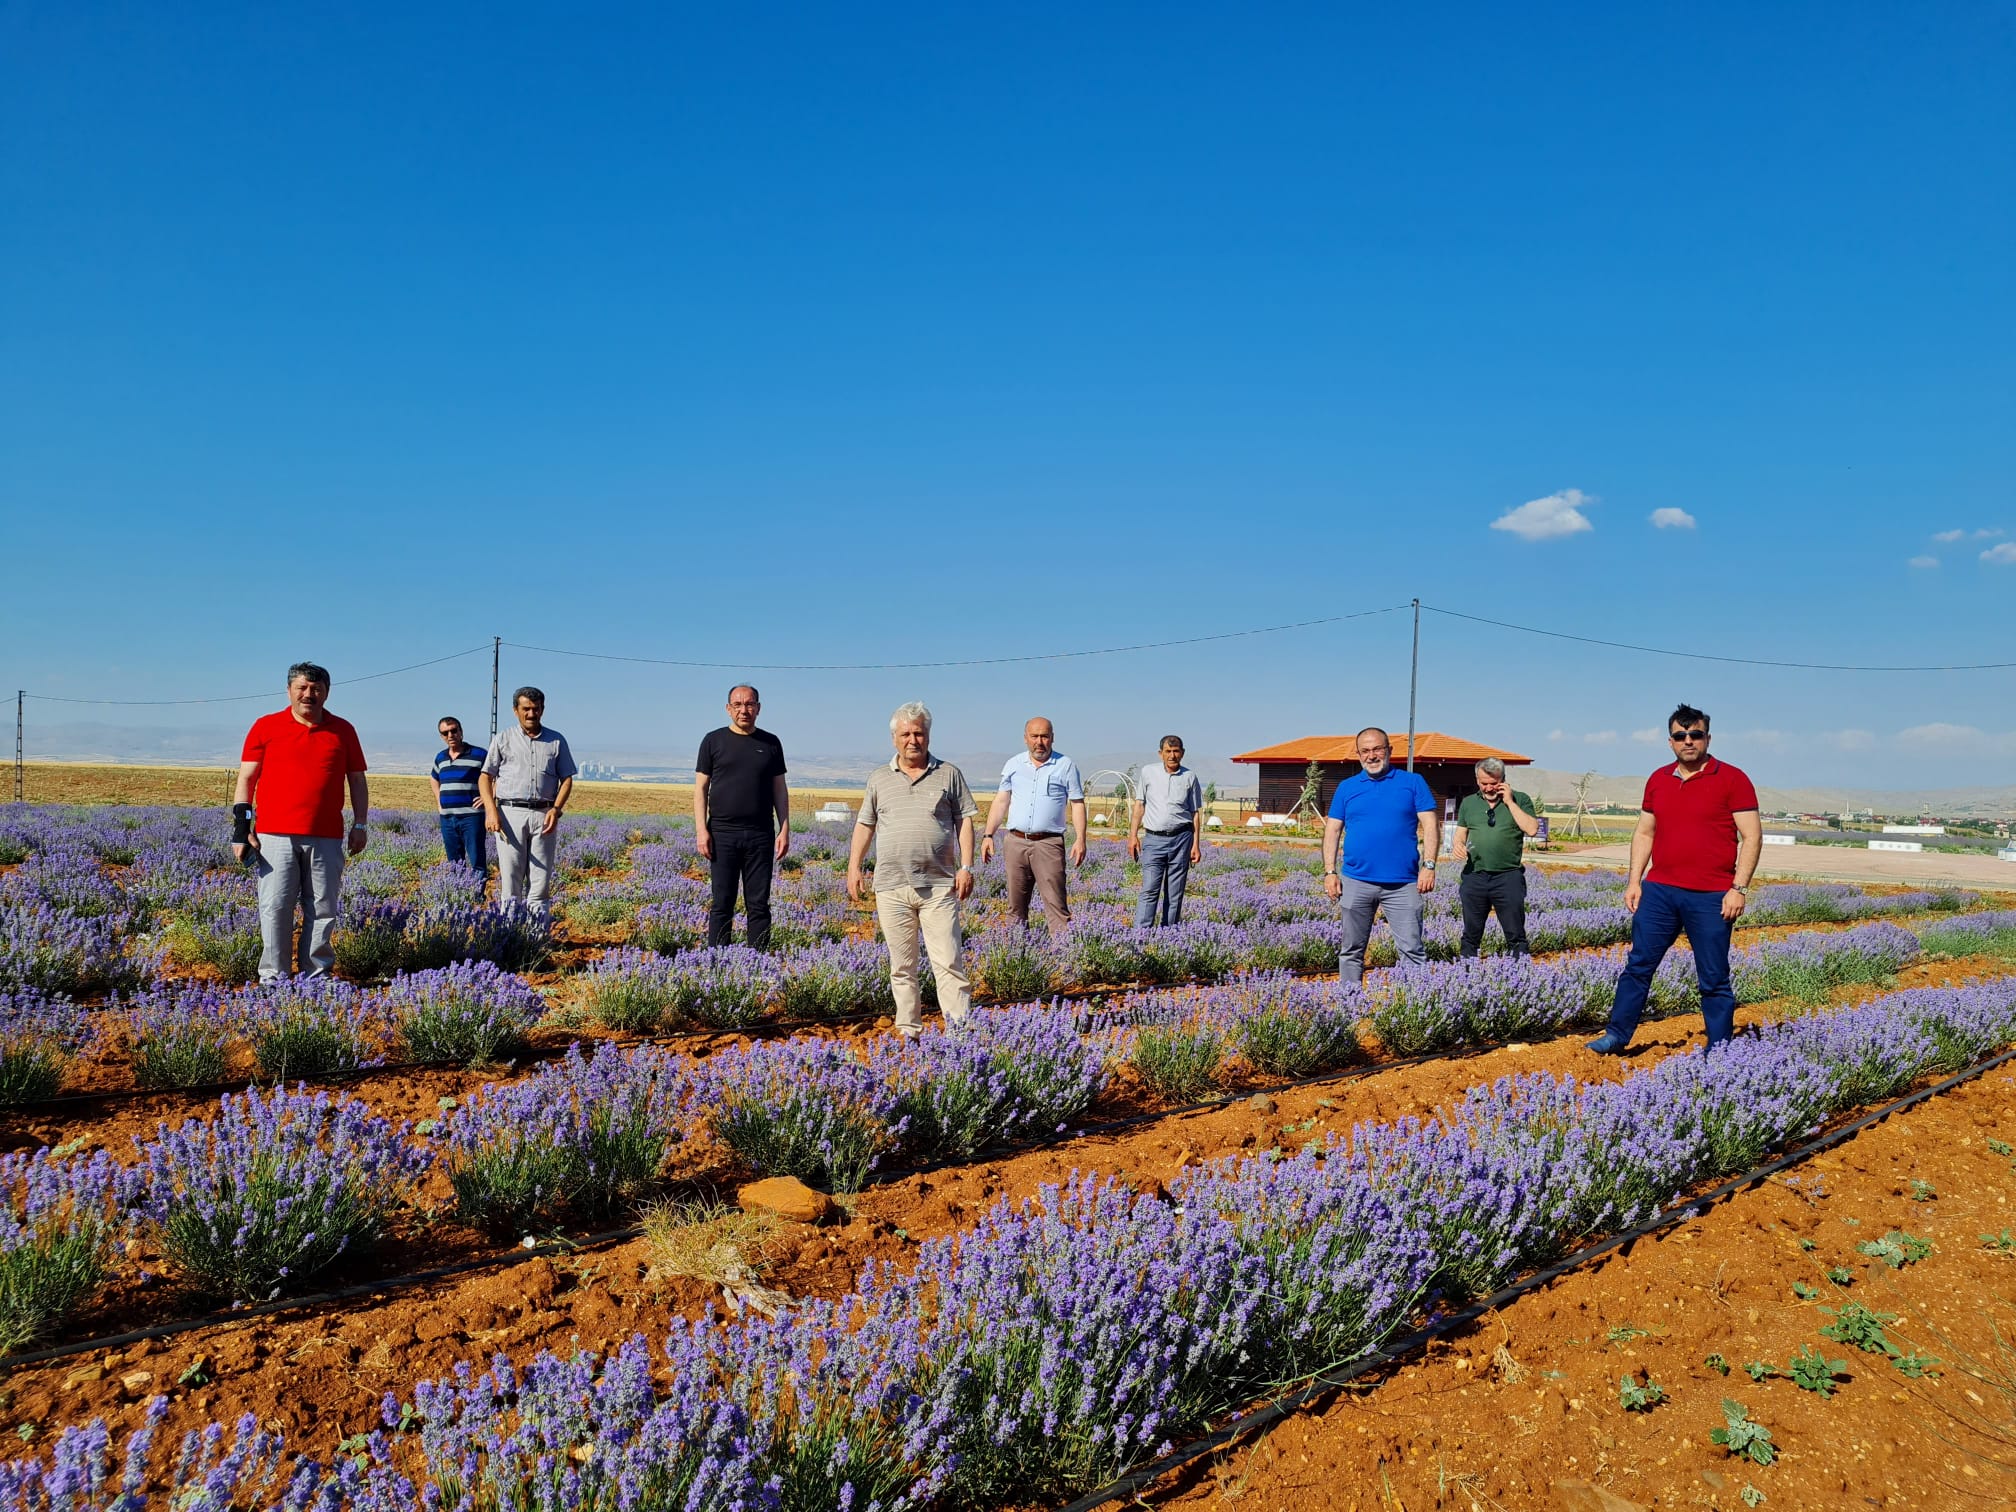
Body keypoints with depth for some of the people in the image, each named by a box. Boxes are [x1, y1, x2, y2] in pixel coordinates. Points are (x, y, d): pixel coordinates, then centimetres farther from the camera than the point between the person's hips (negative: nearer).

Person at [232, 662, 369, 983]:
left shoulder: (343, 731, 11)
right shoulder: (266, 726, 6)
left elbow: (357, 780, 15)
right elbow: (246, 779, 6)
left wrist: (361, 824, 7)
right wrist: (241, 827, -2)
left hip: (326, 838, 2)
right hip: (275, 835, -2)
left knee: (323, 909, 5)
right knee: (275, 908, -1)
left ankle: (316, 975, 14)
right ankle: (274, 977, 8)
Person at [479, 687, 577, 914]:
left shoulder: (557, 741, 11)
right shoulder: (504, 739, 10)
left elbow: (567, 779, 10)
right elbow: (485, 777, 8)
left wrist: (556, 809, -6)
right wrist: (491, 810, -7)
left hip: (544, 816, 1)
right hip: (510, 814, -1)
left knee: (541, 880, 0)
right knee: (510, 879, -1)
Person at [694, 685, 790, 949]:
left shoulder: (771, 743, 10)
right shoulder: (714, 741, 4)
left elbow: (780, 789, 11)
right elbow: (701, 788, 3)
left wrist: (785, 829, 3)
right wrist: (701, 830, -6)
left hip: (760, 835, 1)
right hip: (722, 833, -1)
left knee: (759, 905, 4)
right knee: (722, 904, 1)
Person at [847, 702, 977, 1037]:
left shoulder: (949, 774, 7)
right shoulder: (879, 779, 13)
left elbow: (964, 821, 5)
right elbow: (864, 825, 16)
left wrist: (966, 867, -5)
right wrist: (854, 866, 7)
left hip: (938, 886, -2)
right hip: (891, 887, 2)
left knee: (948, 961, -7)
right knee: (901, 966, 7)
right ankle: (908, 1031, 16)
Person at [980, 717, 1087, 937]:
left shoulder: (1066, 765, 3)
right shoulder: (1014, 764, 11)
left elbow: (1077, 804, 3)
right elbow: (1001, 801, 14)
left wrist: (1080, 839, -8)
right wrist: (988, 835, 6)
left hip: (1049, 843, -3)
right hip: (1016, 842, 3)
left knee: (1055, 902, -9)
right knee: (1016, 904, 8)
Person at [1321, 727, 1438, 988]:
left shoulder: (1413, 783, 5)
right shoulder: (1346, 787, 10)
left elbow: (1430, 826, 1)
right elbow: (1332, 831, 9)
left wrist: (1429, 865, -10)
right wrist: (1330, 871, 0)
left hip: (1403, 883, -2)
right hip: (1356, 882, 2)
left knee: (1412, 949, -3)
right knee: (1352, 951, 10)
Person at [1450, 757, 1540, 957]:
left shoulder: (1520, 800, 4)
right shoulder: (1469, 802, 13)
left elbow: (1532, 829, -9)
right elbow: (1460, 833, 15)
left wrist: (1509, 802, -9)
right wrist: (1457, 845, -8)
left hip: (1508, 876, -3)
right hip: (1474, 875, 3)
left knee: (1515, 934, -1)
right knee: (1471, 934, 10)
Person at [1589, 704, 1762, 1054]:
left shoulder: (1732, 779, -4)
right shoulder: (1658, 780, 10)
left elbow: (1752, 836, -6)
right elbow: (1644, 833, 16)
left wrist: (1739, 888, -12)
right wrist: (1634, 881, 8)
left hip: (1711, 897, -4)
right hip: (1659, 891, 4)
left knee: (1713, 979, 4)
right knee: (1638, 965, 7)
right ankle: (1617, 1035, 16)